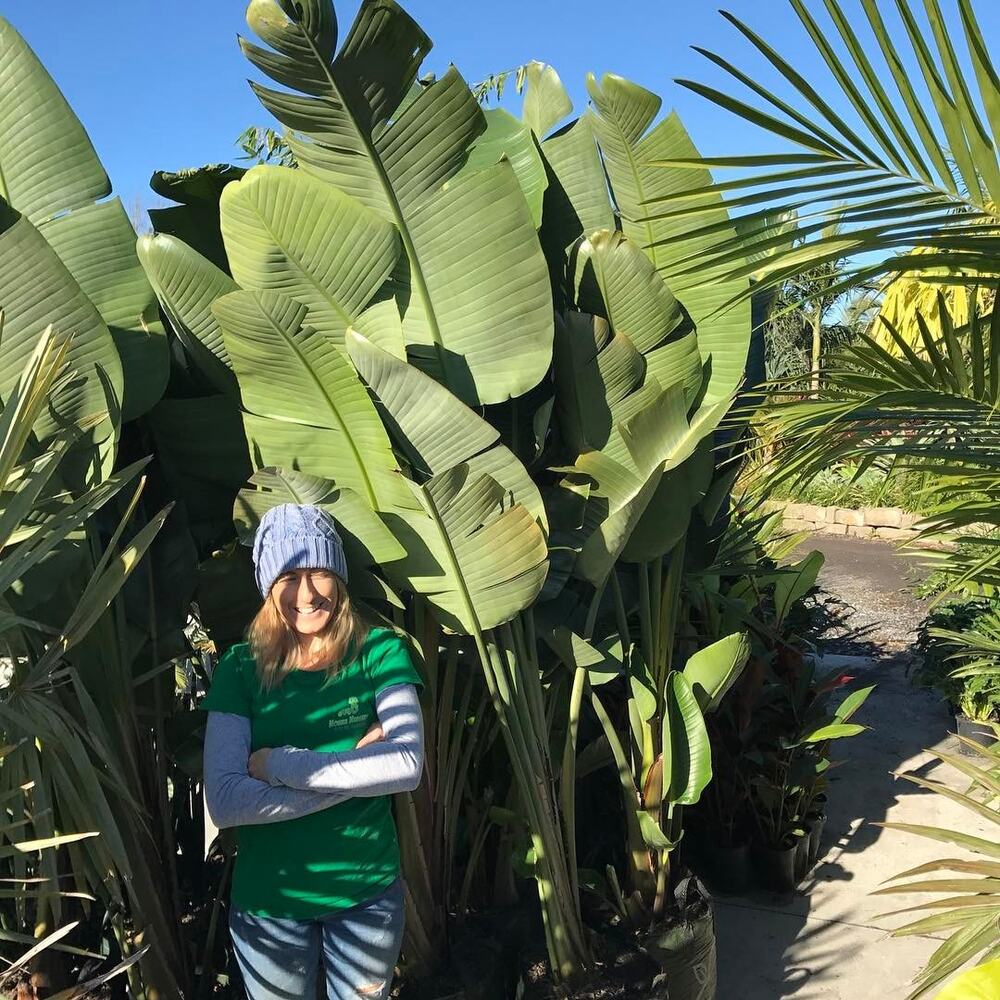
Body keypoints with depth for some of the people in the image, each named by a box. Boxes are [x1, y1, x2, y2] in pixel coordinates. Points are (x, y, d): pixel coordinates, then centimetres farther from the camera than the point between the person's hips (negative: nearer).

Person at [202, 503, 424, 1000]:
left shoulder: (380, 652, -10)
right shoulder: (242, 668, -10)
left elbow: (408, 765, -23)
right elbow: (224, 802, -19)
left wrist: (279, 764, -22)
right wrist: (357, 773, -22)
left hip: (369, 893, 0)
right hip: (269, 900, 0)